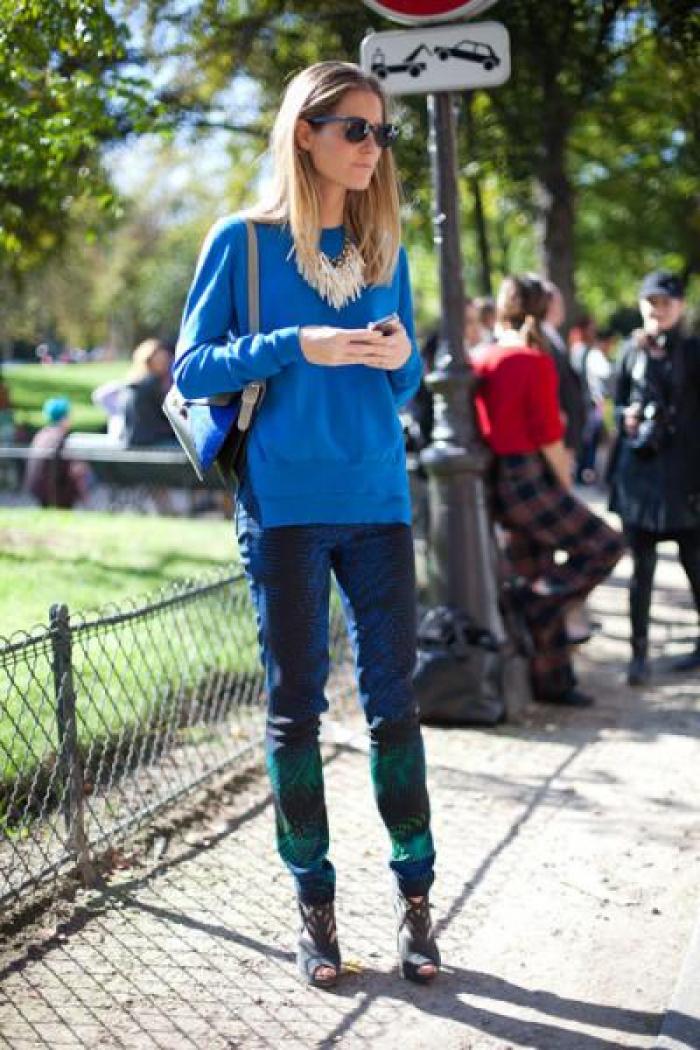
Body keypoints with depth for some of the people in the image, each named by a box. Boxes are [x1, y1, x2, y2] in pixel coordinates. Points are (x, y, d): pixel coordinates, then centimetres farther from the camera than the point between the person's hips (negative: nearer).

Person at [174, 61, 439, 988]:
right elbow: (192, 369, -3)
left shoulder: (385, 249, 11)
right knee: (296, 703, 3)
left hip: (377, 502, 3)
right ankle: (315, 904, 13)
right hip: (285, 506, -3)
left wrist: (402, 358, -7)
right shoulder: (242, 242, 0)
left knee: (394, 696, 3)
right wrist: (295, 347, -15)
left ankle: (414, 895, 11)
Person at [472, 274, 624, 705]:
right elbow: (548, 437, -12)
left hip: (498, 482, 8)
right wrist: (566, 487, 2)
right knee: (606, 547, -1)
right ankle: (530, 604, -6)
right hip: (531, 480, -8)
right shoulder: (537, 362, -12)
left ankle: (551, 681, 18)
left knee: (540, 581, 14)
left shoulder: (483, 362, 7)